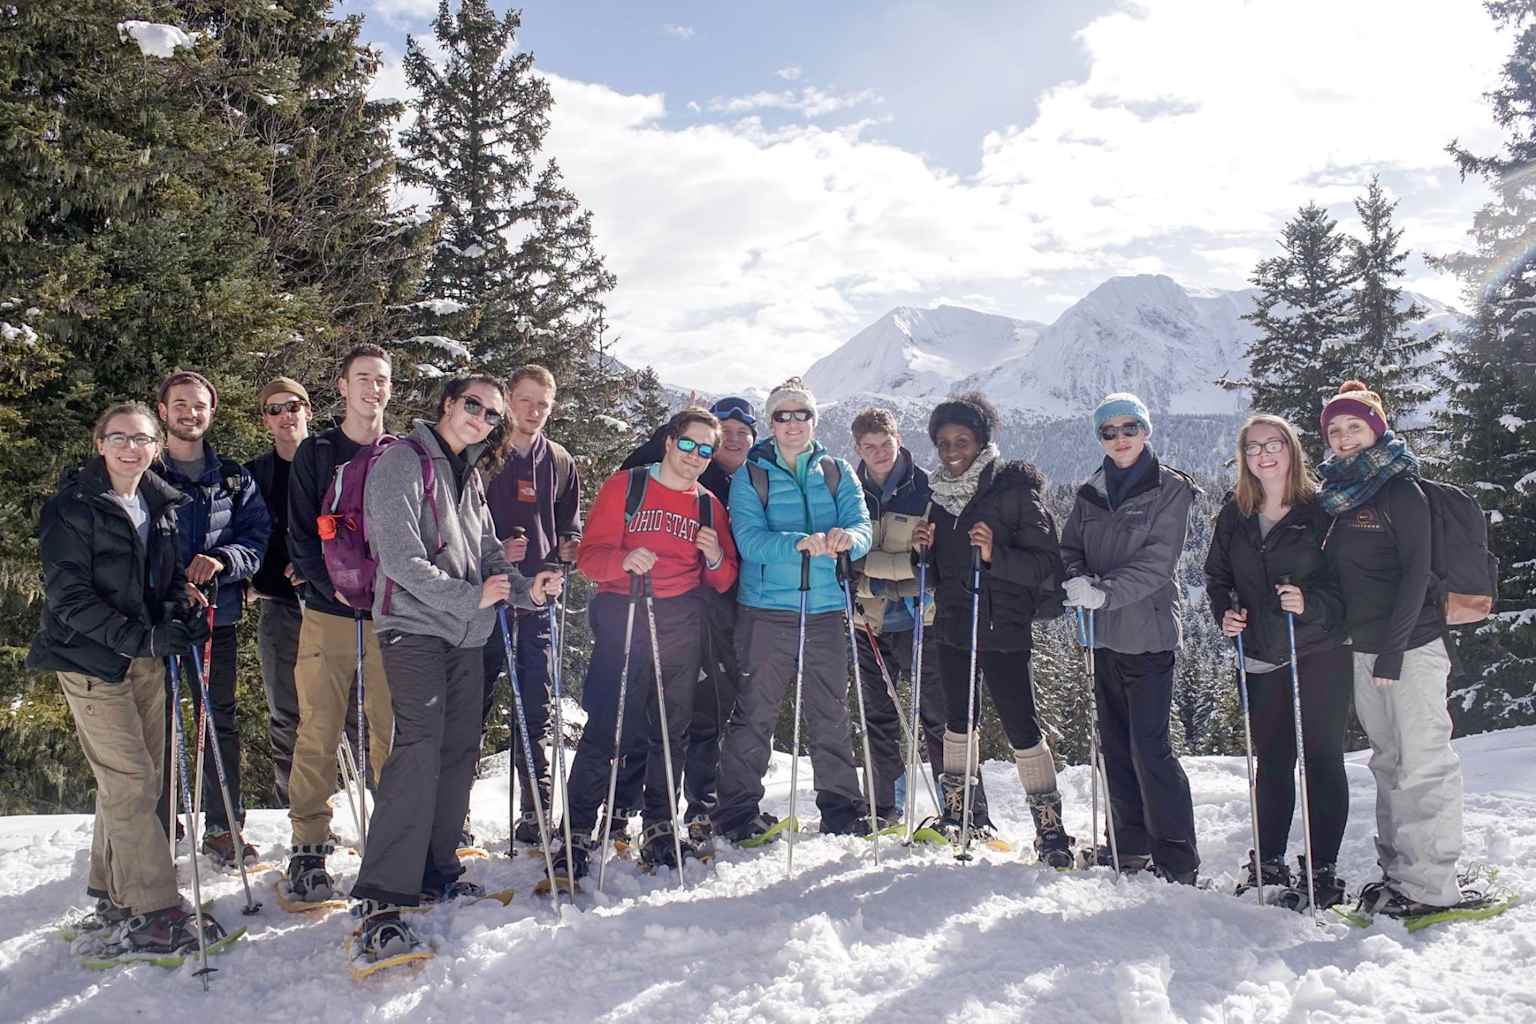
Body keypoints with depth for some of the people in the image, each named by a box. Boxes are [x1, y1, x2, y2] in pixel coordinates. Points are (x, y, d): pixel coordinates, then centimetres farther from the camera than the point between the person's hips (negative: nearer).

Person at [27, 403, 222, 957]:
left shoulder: (161, 504, 8)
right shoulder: (71, 508, -10)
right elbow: (69, 598, -16)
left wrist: (180, 614, -4)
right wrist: (142, 638, -24)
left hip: (146, 656, 7)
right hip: (91, 658, -7)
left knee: (136, 780, 11)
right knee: (130, 781, -9)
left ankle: (113, 897, 25)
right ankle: (154, 912, -3)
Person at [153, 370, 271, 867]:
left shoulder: (234, 478, 10)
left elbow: (257, 537, 4)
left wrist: (222, 559, -17)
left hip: (217, 615, 2)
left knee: (222, 721, 8)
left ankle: (224, 827, 19)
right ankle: (156, 831, 15)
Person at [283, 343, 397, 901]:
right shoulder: (315, 453, 7)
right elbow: (301, 535, 2)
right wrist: (335, 586, -12)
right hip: (328, 613, -1)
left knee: (391, 731, 3)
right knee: (318, 733, -2)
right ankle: (309, 848, 7)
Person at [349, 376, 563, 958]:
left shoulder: (471, 475, 19)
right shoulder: (403, 461, -6)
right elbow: (400, 557, -16)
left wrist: (525, 588, -1)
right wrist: (471, 597, -15)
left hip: (464, 632, 8)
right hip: (414, 625, -8)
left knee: (459, 749, 10)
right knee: (419, 748, -17)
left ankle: (434, 873, 23)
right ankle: (379, 899, -15)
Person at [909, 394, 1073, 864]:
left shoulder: (1014, 490, -9)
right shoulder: (937, 494, 10)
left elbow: (1047, 566, -12)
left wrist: (996, 555, -26)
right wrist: (923, 550, -4)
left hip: (1002, 628, -6)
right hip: (952, 626, 6)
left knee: (1022, 727, -4)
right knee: (959, 719, 16)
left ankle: (1050, 825, 7)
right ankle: (958, 811, 31)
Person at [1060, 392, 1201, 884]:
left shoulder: (1170, 489, -4)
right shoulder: (1091, 493, 12)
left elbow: (1157, 562, -13)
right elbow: (1070, 549, 10)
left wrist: (1105, 592, -23)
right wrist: (1078, 582, -12)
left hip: (1148, 633, -6)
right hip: (1105, 634, 6)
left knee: (1150, 746, -9)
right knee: (1116, 745, 12)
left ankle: (1177, 861, 0)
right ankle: (1130, 846, 24)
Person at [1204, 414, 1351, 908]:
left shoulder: (1321, 509, -6)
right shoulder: (1234, 514, 7)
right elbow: (1216, 575, 16)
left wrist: (1312, 603, -23)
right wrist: (1225, 612, -2)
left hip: (1320, 653, -4)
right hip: (1261, 656, 4)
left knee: (1321, 759, 1)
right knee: (1271, 762, 12)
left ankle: (1321, 869, 11)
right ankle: (1268, 864, 23)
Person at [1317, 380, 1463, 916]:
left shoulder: (1400, 489, -8)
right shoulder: (1337, 495, 12)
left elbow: (1416, 571, -14)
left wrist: (1393, 649, -18)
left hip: (1411, 646, -7)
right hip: (1362, 649, 7)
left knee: (1424, 763, -3)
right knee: (1388, 763, 13)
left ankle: (1430, 885, 3)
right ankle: (1398, 871, 22)